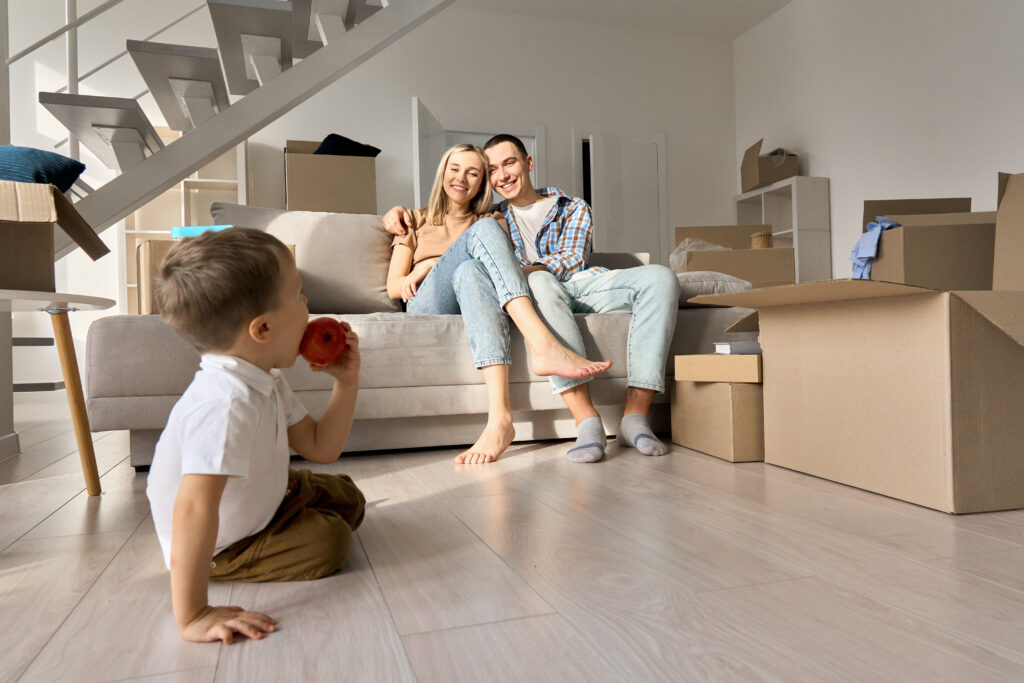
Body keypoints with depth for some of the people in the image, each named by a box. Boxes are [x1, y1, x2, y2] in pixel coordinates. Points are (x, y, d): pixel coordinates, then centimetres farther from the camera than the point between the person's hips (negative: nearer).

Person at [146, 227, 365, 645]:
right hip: (220, 548, -8)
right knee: (328, 540, -19)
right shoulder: (224, 405, -40)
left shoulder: (265, 383, -7)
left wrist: (346, 382, -12)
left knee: (346, 498, 13)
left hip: (264, 499, 9)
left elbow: (320, 447, -1)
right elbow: (194, 508, -48)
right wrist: (193, 616, -46)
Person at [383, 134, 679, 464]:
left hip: (580, 284, 2)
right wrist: (400, 212, 15)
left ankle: (635, 415, -36)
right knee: (540, 282, -40)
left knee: (660, 277, -27)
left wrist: (526, 270, -15)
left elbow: (572, 259, 4)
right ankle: (586, 420, -48)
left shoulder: (573, 208, 23)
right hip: (534, 292, -1)